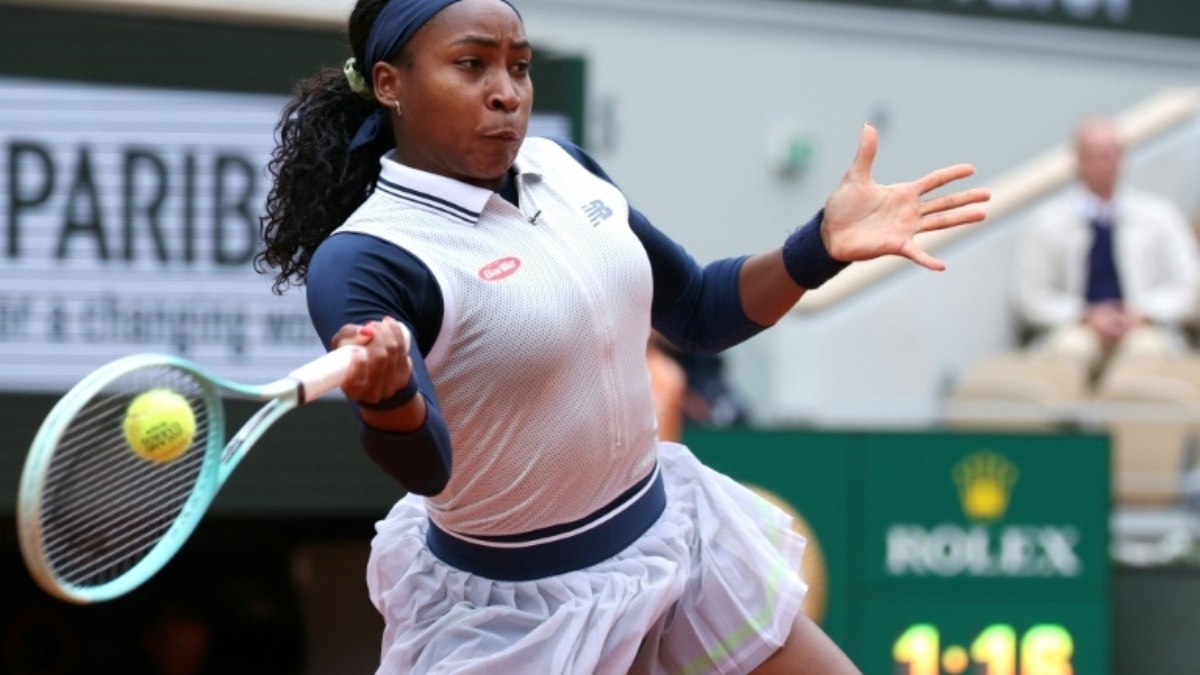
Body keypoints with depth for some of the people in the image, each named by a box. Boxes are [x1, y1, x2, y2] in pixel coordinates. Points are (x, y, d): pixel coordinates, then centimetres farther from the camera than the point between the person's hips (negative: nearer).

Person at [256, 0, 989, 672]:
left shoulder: (563, 168, 0)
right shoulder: (364, 260, -23)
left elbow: (698, 312, 11)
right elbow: (425, 467, -34)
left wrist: (824, 245, -6)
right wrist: (388, 394, -57)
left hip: (673, 536, 7)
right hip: (517, 610, -7)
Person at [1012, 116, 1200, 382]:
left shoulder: (1159, 216, 13)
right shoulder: (1047, 222, 9)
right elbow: (1030, 293, 7)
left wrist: (1144, 313, -6)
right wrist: (1085, 317, -8)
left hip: (1143, 327, 1)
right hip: (1075, 328, -1)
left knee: (1148, 349, -36)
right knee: (1071, 348, -37)